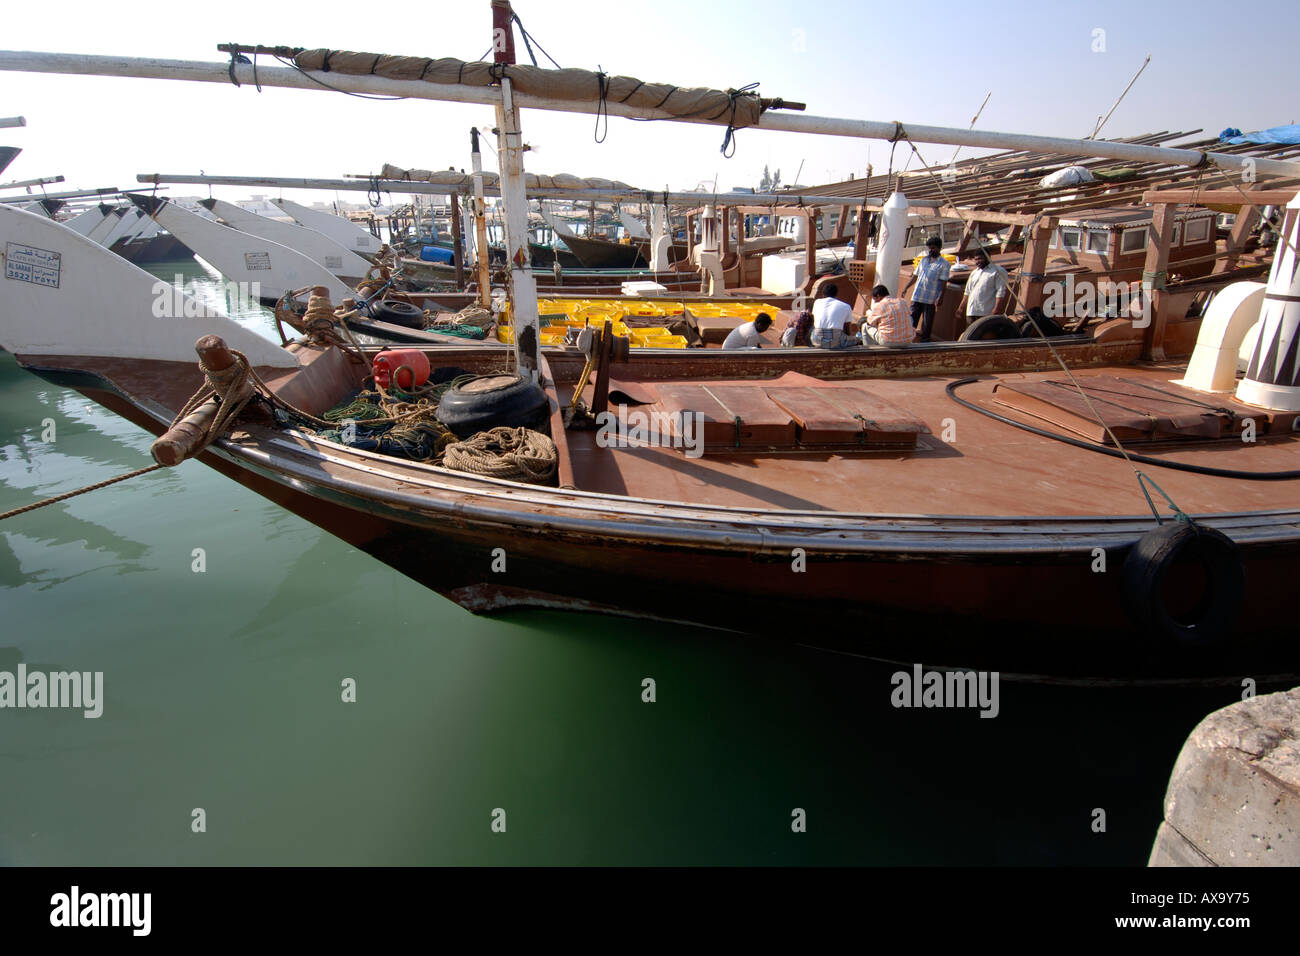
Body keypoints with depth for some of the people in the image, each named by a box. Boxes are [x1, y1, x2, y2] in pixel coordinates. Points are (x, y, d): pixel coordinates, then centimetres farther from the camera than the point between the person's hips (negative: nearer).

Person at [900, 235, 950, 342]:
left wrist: (940, 297, -17)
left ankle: (924, 342, 12)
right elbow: (915, 276, 18)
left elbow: (944, 283, -7)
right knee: (911, 320, 4)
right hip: (917, 296, 4)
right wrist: (906, 288, 10)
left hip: (931, 299, -4)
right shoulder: (924, 260, 14)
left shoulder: (944, 264, -2)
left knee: (927, 324, 3)